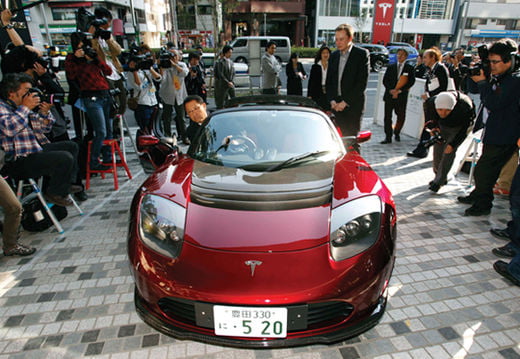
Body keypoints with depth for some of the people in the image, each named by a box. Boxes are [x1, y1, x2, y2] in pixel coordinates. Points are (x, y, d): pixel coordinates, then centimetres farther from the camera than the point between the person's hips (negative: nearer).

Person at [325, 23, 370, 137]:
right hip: (336, 106, 4)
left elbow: (362, 83, -8)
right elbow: (329, 82, 14)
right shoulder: (333, 56, 15)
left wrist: (345, 102, -12)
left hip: (353, 107, -4)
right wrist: (332, 101, -1)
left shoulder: (362, 54, 0)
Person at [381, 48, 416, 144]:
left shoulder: (409, 68, 6)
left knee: (401, 116, 4)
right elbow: (385, 80, 7)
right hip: (389, 95, 1)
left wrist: (399, 91, -12)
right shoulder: (391, 67, 12)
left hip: (402, 96, -1)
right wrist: (391, 90, -10)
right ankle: (388, 136, 2)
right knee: (387, 116, -3)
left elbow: (411, 81, -2)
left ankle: (396, 132, 27)